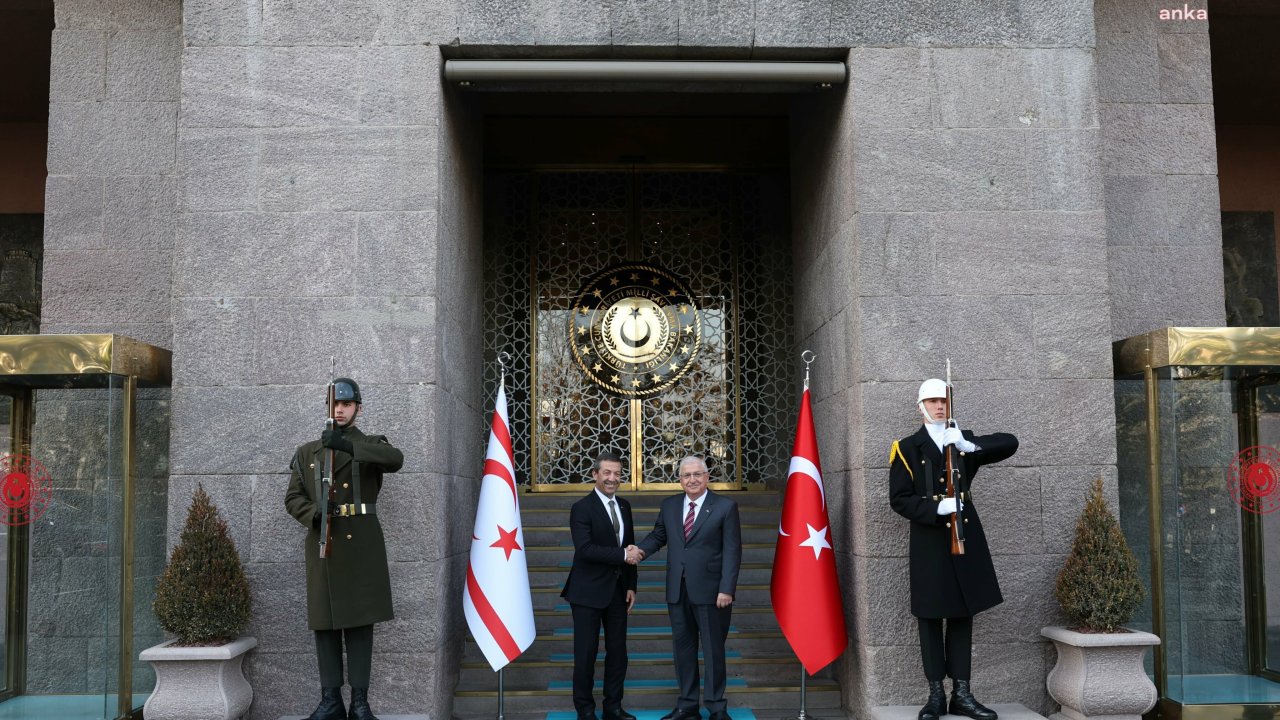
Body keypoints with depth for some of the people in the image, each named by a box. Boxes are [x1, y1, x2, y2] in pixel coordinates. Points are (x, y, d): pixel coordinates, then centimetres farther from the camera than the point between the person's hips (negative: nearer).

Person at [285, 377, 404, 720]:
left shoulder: (372, 445, 7)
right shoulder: (307, 452, 14)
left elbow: (396, 459, -17)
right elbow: (293, 498, 10)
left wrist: (348, 446, -29)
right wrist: (314, 514, -13)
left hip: (362, 544, -2)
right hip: (323, 545, 2)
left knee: (359, 621, -1)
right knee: (325, 622, 2)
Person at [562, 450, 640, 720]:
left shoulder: (624, 506, 9)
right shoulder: (582, 508, -12)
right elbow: (585, 548, -23)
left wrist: (631, 586, 9)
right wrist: (622, 555, -22)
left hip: (617, 590, 6)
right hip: (589, 591, -6)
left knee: (617, 650, 11)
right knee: (586, 652, 0)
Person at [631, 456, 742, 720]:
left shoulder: (725, 507, -4)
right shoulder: (669, 506, 10)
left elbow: (732, 550, -7)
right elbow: (658, 536, 17)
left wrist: (727, 589, -14)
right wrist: (641, 550, -6)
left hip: (710, 591, -4)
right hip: (678, 591, 4)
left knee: (713, 649, 3)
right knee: (683, 647, 11)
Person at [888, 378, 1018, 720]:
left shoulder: (964, 440, 11)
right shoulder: (907, 448, 1)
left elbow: (1010, 443, -1)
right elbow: (899, 499, -4)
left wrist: (970, 445, -16)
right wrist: (936, 508, -19)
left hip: (965, 538, 3)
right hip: (929, 542, -3)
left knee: (962, 615, 6)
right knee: (930, 618, 1)